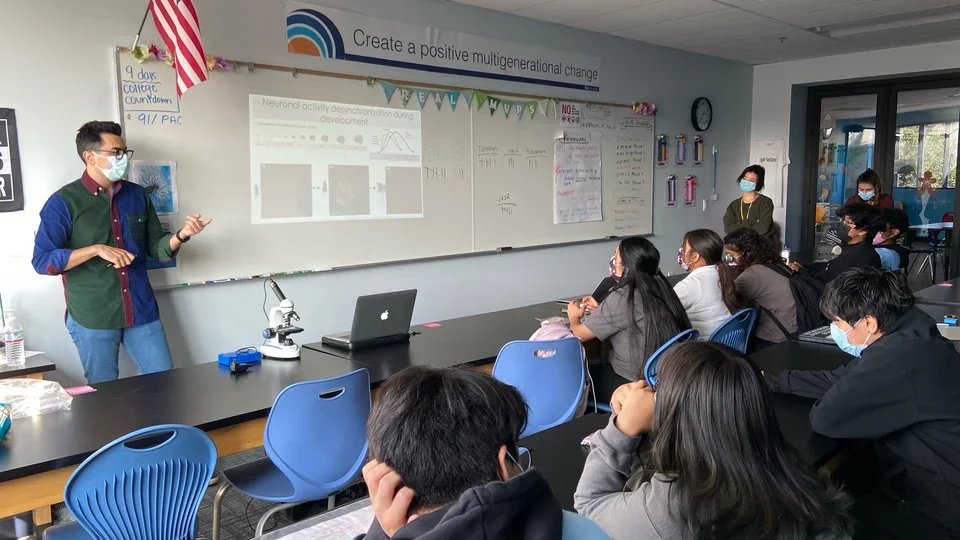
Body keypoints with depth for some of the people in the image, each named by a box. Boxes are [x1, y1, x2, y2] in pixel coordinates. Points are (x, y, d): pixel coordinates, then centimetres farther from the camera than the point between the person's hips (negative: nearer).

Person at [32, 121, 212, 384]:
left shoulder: (137, 195, 7)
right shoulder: (64, 202, -6)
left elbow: (157, 249, 10)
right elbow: (42, 261, -11)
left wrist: (181, 235, -10)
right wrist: (97, 249, -20)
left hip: (142, 313, 4)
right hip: (92, 318, -3)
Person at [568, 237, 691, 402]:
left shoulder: (621, 298, -23)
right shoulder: (659, 289, 0)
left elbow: (579, 334, -10)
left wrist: (574, 317, 10)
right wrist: (600, 311, 19)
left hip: (631, 384, -7)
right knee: (595, 367, 25)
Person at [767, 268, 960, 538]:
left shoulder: (897, 355, -32)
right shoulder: (907, 335, -2)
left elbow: (824, 418, -26)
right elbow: (840, 380, 8)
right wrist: (772, 377, 12)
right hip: (930, 465, 8)